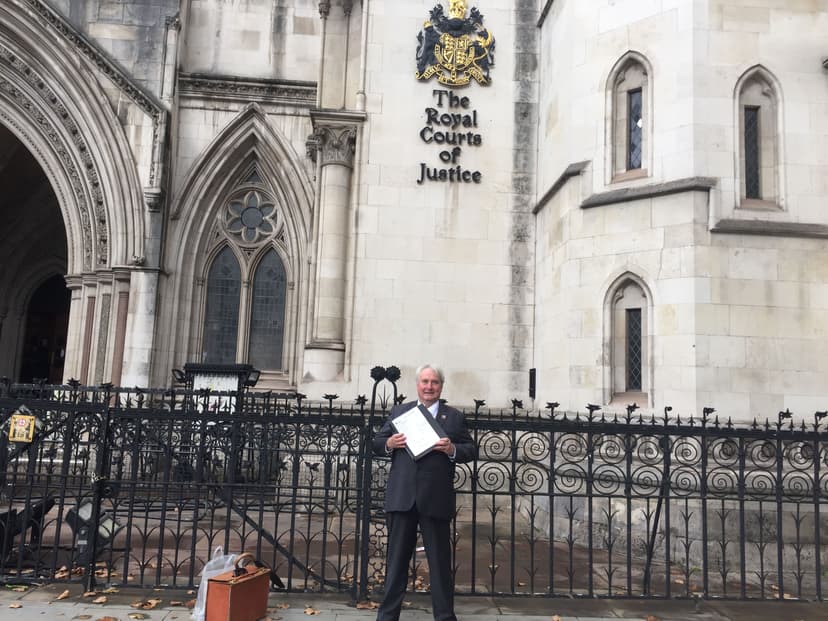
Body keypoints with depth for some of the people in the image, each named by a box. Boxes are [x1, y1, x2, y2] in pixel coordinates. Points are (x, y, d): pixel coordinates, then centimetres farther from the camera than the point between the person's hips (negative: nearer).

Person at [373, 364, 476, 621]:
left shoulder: (454, 417, 7)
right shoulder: (398, 411, 11)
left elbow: (471, 450, 3)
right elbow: (376, 444, 11)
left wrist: (452, 450, -16)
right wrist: (389, 443, -11)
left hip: (436, 500, -1)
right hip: (402, 498, 1)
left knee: (440, 562, 8)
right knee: (396, 559, 11)